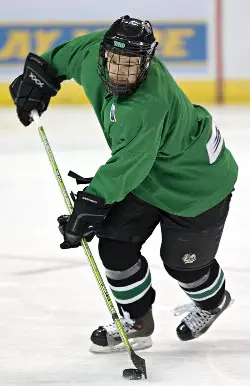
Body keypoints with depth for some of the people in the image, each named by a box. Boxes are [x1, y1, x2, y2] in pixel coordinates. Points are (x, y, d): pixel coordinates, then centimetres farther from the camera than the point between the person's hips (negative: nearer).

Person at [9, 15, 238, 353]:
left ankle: (213, 302, 42)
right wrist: (40, 73, 10)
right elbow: (71, 52, 5)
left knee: (182, 261, 8)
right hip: (146, 176, 8)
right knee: (115, 245, -1)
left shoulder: (148, 105, -42)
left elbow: (128, 164, -44)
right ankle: (137, 322, 18)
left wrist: (93, 202, -48)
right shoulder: (96, 54, -19)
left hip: (195, 182, -8)